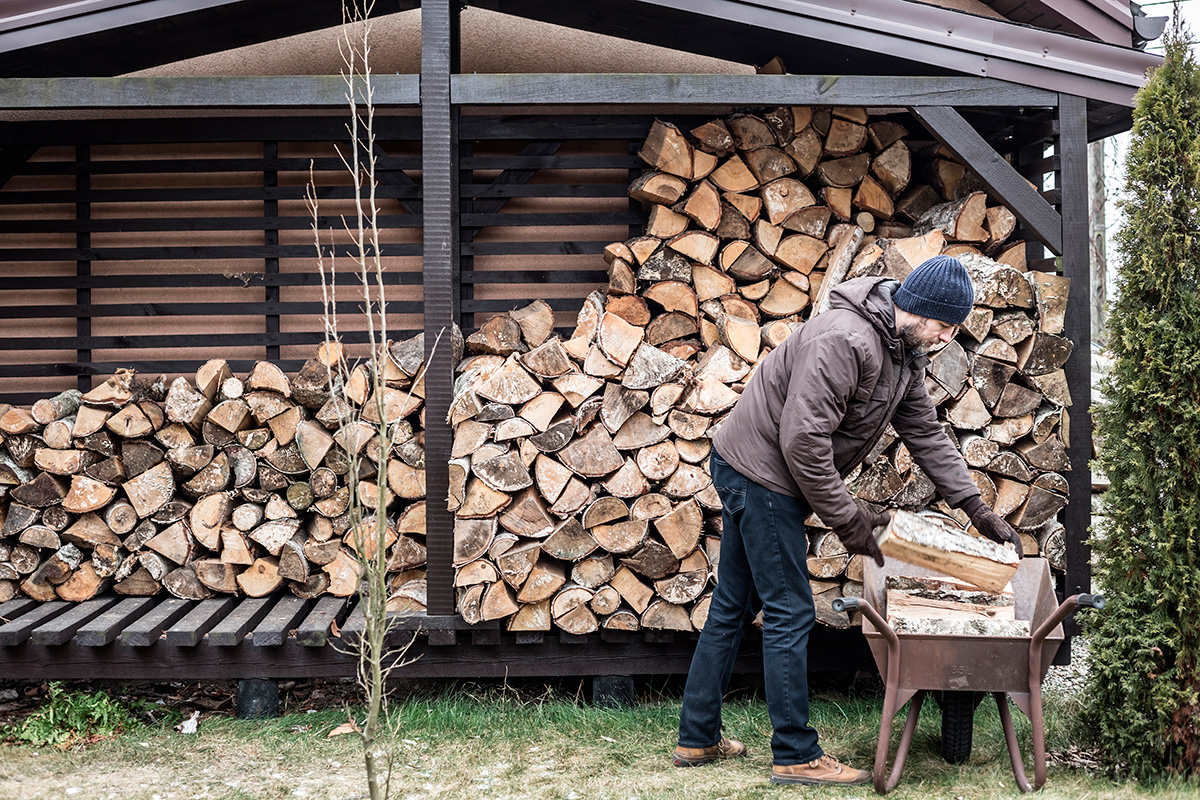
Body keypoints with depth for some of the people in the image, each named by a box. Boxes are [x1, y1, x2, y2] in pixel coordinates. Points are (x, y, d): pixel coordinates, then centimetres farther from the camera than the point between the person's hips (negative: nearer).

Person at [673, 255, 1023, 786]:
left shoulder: (905, 353, 6)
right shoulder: (845, 341, -27)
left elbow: (926, 433, 12)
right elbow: (803, 439, -29)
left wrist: (976, 509, 6)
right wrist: (846, 519, -21)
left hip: (747, 474, 10)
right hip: (760, 470, -10)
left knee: (732, 606, 13)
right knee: (789, 613, -6)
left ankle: (698, 739, 21)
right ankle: (796, 756, 2)